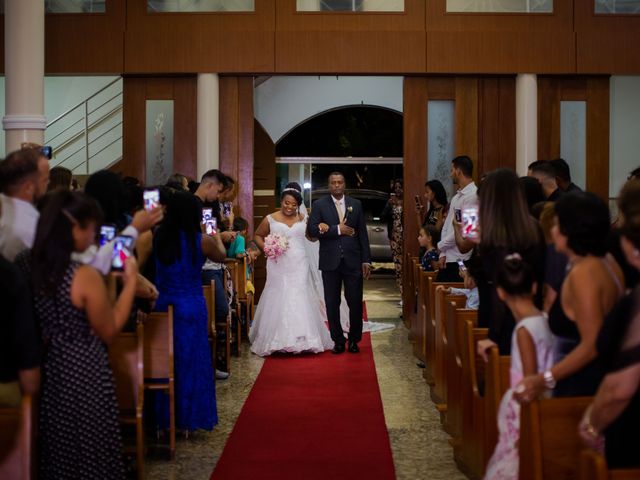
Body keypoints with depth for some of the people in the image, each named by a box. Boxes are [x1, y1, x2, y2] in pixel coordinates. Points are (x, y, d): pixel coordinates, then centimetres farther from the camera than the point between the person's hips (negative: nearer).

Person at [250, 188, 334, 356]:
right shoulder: (270, 219, 2)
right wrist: (266, 249, -3)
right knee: (279, 300, 2)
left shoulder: (303, 219, 7)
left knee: (300, 300, 0)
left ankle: (302, 339, 6)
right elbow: (258, 235, 12)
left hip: (299, 266, 1)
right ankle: (277, 341, 10)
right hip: (278, 266, -1)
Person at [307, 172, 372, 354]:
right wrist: (337, 229, -14)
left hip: (353, 261, 1)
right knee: (332, 304, 5)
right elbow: (311, 230, -9)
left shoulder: (356, 204, 8)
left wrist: (366, 260, 2)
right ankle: (338, 340, 17)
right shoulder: (319, 205, 2)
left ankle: (354, 339, 17)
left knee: (356, 303, 1)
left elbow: (362, 234, 7)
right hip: (330, 262, -1)